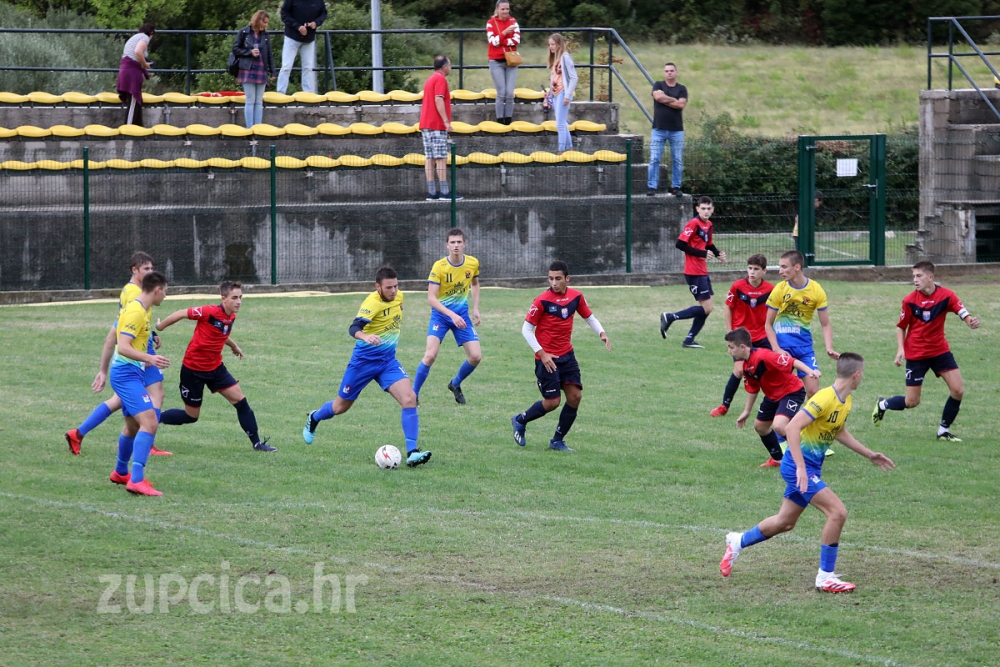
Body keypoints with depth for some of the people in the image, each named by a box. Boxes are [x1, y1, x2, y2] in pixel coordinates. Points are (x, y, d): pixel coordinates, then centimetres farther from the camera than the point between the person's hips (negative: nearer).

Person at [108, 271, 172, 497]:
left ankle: (121, 473, 44)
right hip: (127, 374, -11)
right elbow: (123, 347, -28)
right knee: (149, 422, -22)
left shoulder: (144, 310, 12)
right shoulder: (136, 312, -19)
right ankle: (136, 481, -28)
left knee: (133, 426, 25)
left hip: (132, 374, 11)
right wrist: (149, 358, -39)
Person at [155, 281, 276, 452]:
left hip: (215, 367, 7)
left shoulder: (231, 317, 0)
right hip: (193, 369, -7)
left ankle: (257, 443, 5)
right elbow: (181, 314, -15)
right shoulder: (210, 312, -25)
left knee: (240, 401, -3)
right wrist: (159, 327, -4)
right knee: (191, 416, 4)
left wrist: (233, 346, 35)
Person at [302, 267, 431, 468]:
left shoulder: (398, 297, -3)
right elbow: (354, 328, -40)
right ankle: (314, 419, 48)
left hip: (388, 361, 5)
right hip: (364, 360, -5)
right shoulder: (372, 303, -25)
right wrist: (366, 336, -60)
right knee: (341, 406, 14)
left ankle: (412, 453, -20)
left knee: (409, 399, -19)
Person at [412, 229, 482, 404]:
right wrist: (452, 315, -31)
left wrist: (476, 309, 7)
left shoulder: (473, 263, -5)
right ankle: (413, 395, -5)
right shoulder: (439, 267, -19)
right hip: (440, 313, -4)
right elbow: (431, 298, -21)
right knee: (430, 355, -19)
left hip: (462, 314, 4)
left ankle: (455, 384, 24)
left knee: (476, 356, -4)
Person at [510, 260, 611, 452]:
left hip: (567, 355, 6)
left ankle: (557, 441, 11)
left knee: (575, 396, -2)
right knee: (552, 402, -5)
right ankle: (520, 421, 22)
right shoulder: (542, 301, -15)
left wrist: (601, 333, -4)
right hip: (547, 358, -5)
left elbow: (589, 317, 15)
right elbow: (526, 329, -11)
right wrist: (541, 353, -19)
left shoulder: (576, 297, 0)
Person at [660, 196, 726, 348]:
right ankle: (670, 317, -2)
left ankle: (689, 340, 15)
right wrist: (702, 253, -21)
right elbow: (680, 244, -20)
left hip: (702, 272, 9)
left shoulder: (708, 225, 11)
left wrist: (718, 254, 5)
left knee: (706, 308, 9)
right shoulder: (694, 224, -15)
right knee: (706, 308, -10)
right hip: (694, 272, -9)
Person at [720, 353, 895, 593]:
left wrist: (869, 455, 27)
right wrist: (801, 467, -34)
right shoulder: (825, 399, -23)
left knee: (785, 522, 19)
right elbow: (793, 427, -28)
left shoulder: (846, 401, 7)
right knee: (838, 512, -17)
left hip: (810, 468, 10)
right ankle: (826, 577, -9)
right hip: (800, 467, -10)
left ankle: (738, 542, 40)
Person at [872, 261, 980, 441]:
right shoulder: (910, 300, -11)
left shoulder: (946, 296, -11)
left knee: (958, 390, -10)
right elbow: (901, 326, 0)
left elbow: (963, 313, -21)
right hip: (916, 354, -2)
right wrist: (900, 349, -13)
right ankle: (882, 405, 31)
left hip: (940, 350, 2)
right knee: (912, 402, 0)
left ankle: (944, 430, 8)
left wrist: (971, 321, -45)